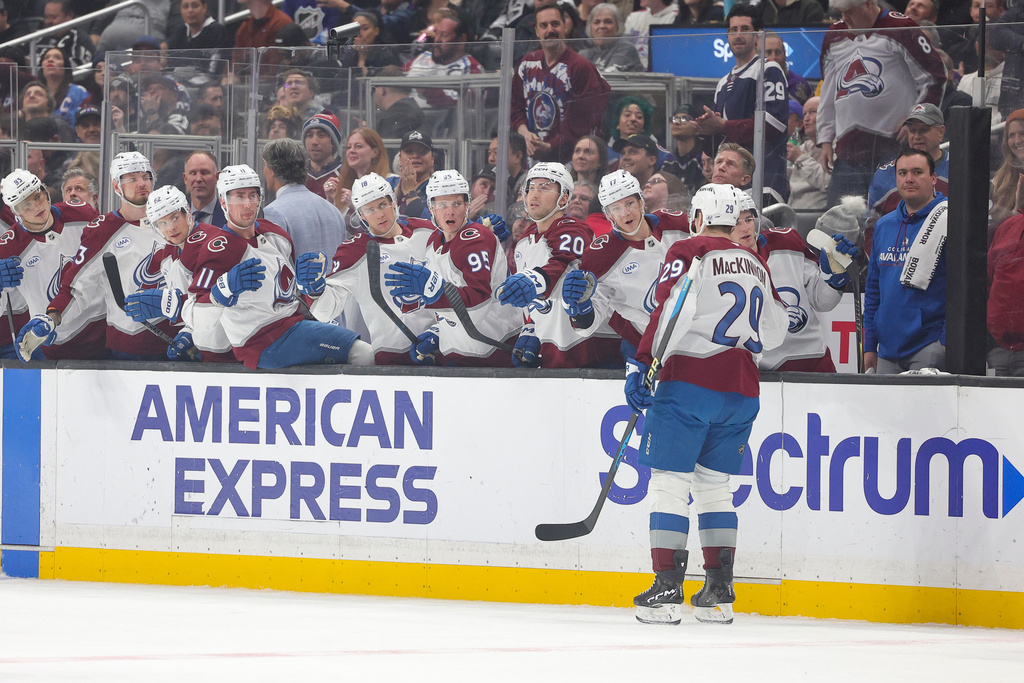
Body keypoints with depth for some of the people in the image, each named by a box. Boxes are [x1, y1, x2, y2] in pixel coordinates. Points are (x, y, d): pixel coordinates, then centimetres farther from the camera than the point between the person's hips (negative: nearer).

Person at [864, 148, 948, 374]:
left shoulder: (946, 222, -5)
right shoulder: (884, 226, 16)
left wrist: (948, 341, -15)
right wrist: (869, 346, 17)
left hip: (931, 345, -6)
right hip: (889, 348, 6)